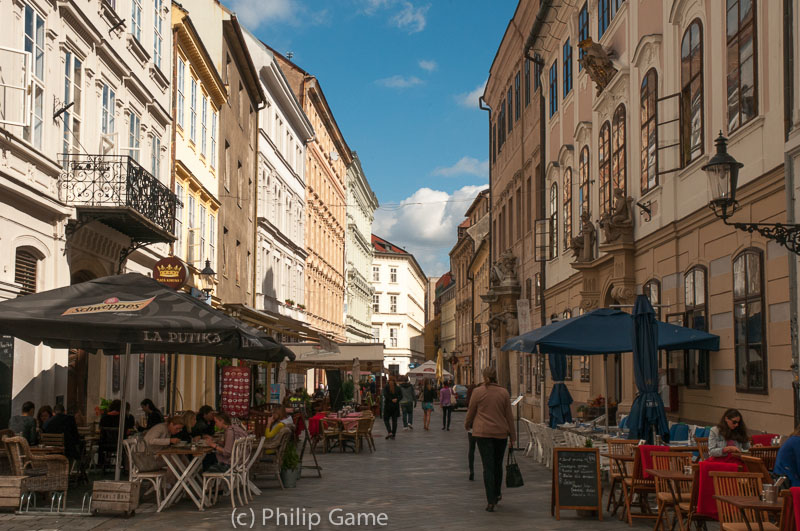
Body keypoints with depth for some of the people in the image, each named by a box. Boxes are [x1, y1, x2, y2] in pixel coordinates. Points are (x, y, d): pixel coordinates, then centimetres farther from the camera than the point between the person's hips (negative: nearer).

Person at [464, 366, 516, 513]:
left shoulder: (477, 392, -5)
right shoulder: (504, 392, 0)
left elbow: (471, 412, 3)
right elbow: (509, 416, 3)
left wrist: (467, 425, 23)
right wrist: (512, 436, 9)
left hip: (482, 433, -2)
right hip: (501, 433, 2)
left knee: (488, 467, -2)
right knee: (498, 465, 19)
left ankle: (491, 501, -8)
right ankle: (496, 494, 35)